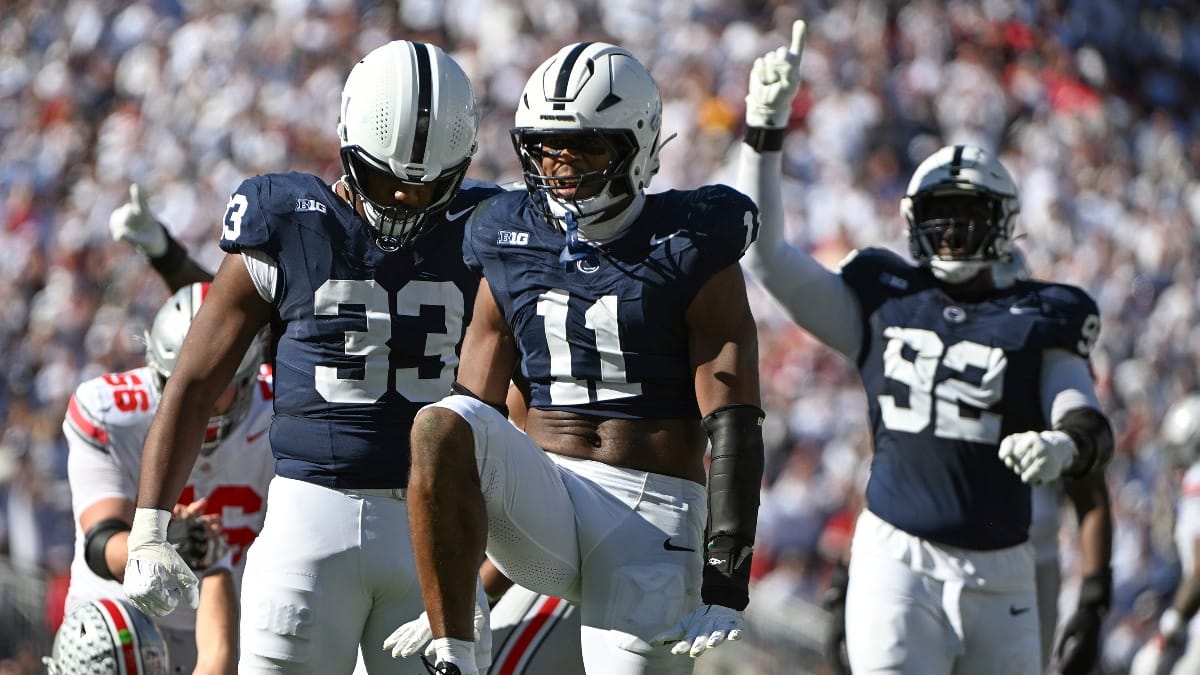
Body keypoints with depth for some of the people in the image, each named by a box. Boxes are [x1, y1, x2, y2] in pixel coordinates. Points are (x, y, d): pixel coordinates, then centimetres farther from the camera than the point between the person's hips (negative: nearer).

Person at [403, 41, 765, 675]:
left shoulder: (689, 250, -4)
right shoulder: (513, 244, 8)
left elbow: (733, 426, -7)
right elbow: (476, 403, 12)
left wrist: (726, 576, -17)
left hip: (653, 515, -3)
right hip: (544, 500, 3)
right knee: (440, 428, -27)